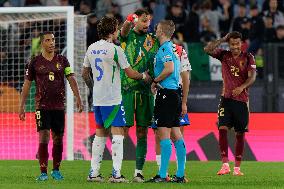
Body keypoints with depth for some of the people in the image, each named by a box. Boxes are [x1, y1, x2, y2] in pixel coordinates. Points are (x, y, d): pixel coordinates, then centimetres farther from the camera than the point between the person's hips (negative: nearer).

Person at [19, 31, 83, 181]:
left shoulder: (62, 61, 7)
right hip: (42, 106, -2)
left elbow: (71, 79, 4)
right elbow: (26, 85, 6)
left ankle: (56, 170, 20)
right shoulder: (35, 62, 3)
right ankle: (43, 172, -8)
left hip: (59, 106, 2)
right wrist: (21, 107, 3)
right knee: (44, 138, -11)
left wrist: (78, 98, -8)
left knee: (58, 139, 7)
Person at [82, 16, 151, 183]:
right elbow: (130, 73, -8)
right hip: (113, 99, -7)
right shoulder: (115, 50, -13)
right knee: (117, 133, -6)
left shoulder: (91, 49, 8)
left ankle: (94, 172, 12)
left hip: (97, 99, 7)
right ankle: (116, 174, -13)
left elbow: (85, 73, 18)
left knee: (100, 133, 14)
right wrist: (144, 76, 11)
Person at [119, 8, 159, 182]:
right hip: (127, 89, -3)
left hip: (146, 91, 3)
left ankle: (139, 171, 7)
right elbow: (124, 30, -20)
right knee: (123, 130, -5)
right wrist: (130, 20, -42)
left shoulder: (153, 41, 13)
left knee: (142, 132, 3)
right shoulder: (128, 36, 3)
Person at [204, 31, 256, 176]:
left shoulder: (248, 58, 2)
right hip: (226, 98, 1)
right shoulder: (224, 55, 7)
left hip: (242, 100, -1)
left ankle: (237, 167, 10)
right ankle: (225, 165, -16)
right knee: (222, 128, -15)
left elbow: (252, 77, -8)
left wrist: (242, 87, -25)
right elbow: (207, 49, -3)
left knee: (240, 133, 3)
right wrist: (223, 39, -3)